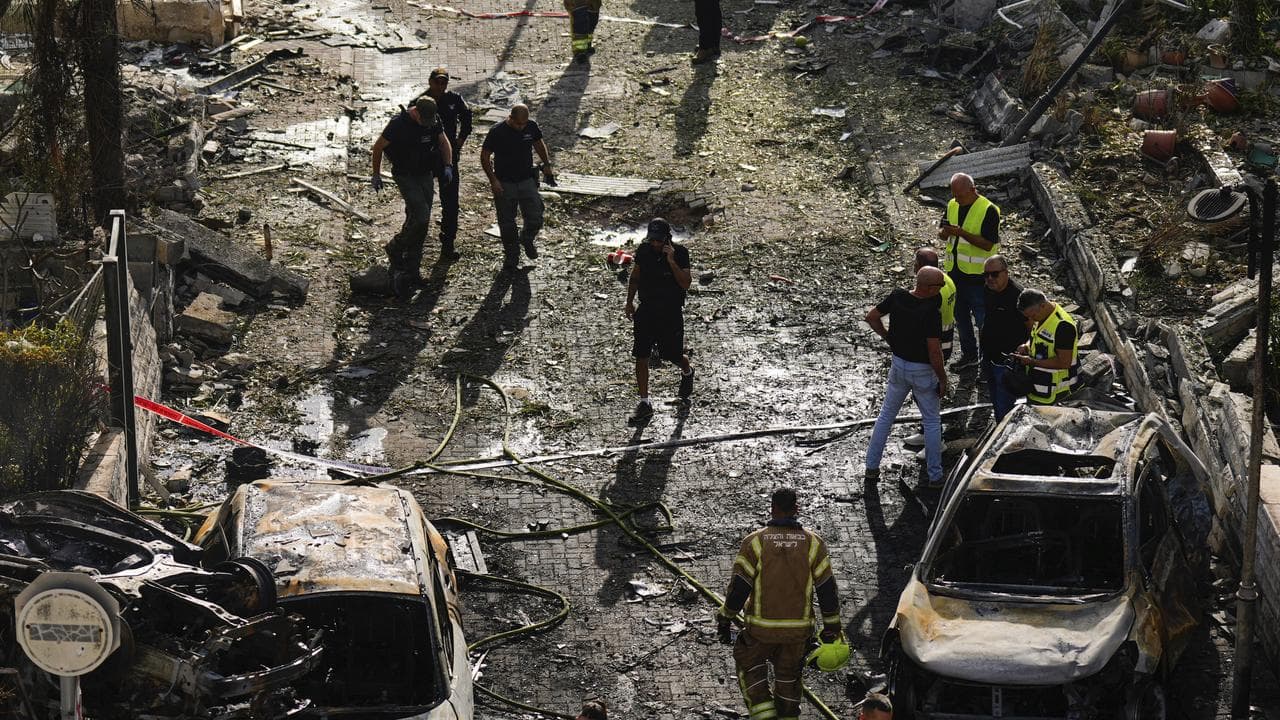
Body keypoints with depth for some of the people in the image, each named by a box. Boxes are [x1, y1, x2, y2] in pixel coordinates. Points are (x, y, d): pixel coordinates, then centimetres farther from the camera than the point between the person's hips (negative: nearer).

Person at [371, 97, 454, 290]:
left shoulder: (434, 121, -3)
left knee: (417, 222, 7)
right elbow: (378, 147, -8)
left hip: (425, 176, 6)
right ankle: (395, 249, 4)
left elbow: (444, 143, 12)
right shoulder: (399, 124, -20)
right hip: (406, 177, -6)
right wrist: (376, 175, -1)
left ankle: (411, 270, 13)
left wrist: (448, 166, -3)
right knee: (421, 218, -18)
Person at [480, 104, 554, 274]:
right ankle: (511, 259, 20)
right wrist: (493, 180, -13)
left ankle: (527, 239, 29)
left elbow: (539, 144, 17)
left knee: (535, 220, -4)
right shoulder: (497, 132, -14)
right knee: (507, 225, 4)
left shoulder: (531, 127, -4)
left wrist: (546, 165, 9)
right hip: (504, 184, -2)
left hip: (527, 180, 2)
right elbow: (485, 157, -7)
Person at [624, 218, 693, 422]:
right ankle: (644, 403, 2)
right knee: (641, 357, -5)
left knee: (673, 356, 8)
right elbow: (634, 277, 14)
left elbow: (686, 283, -21)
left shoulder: (680, 253, -12)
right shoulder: (643, 251, -2)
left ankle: (687, 372, 46)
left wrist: (671, 261, -29)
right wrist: (629, 302, 11)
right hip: (646, 311, 3)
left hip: (671, 313, -3)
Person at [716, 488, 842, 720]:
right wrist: (831, 626, 8)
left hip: (761, 628, -2)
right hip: (799, 628, 2)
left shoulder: (754, 542, -11)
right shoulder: (813, 543, -5)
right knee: (788, 675, 21)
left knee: (749, 665, 20)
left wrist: (724, 620, 3)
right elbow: (827, 589, -3)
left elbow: (738, 588, -10)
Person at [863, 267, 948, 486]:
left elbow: (871, 317, 2)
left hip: (898, 363, 5)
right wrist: (943, 380, -12)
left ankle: (872, 467, 22)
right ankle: (935, 475, 18)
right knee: (932, 422, 12)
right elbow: (934, 352, -25)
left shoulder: (897, 296, -11)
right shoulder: (931, 312, -28)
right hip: (923, 371, -5)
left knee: (886, 415, 19)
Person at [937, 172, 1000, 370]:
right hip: (955, 272, 7)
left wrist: (961, 232, -28)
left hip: (977, 274, -7)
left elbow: (988, 244, -22)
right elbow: (942, 234, 9)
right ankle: (969, 354, 32)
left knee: (982, 319, -1)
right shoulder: (953, 205, 5)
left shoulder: (988, 210, -17)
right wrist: (944, 232, -16)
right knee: (960, 316, 18)